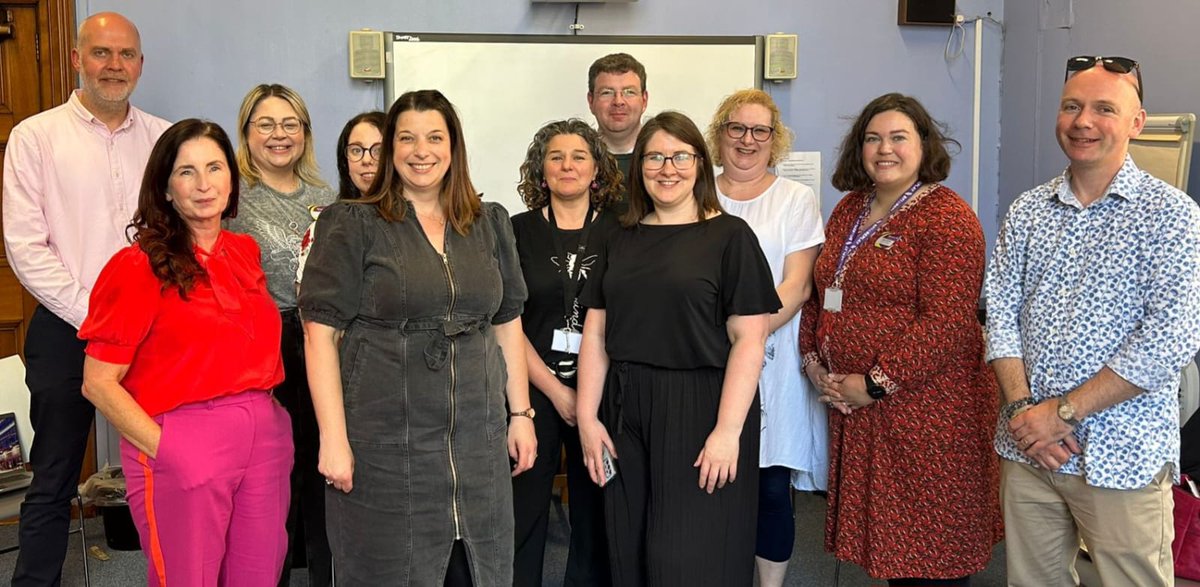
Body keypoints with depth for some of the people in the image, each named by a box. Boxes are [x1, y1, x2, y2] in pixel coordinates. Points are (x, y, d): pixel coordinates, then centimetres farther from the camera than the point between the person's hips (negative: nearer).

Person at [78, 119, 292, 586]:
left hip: (265, 438, 6)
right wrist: (166, 449, -16)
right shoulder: (138, 267, -8)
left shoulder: (245, 251, 9)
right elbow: (99, 384, -9)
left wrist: (266, 419, 8)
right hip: (182, 446, -5)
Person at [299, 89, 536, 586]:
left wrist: (520, 413, 10)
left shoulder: (490, 223, 10)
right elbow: (320, 333, -7)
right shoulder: (352, 225, -3)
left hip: (477, 440, 4)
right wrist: (333, 438, -13)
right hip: (383, 442, -4)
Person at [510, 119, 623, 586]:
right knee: (523, 514, 3)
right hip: (534, 391, -1)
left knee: (595, 512, 8)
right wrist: (556, 391, -9)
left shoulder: (618, 232, 5)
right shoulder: (519, 232, 2)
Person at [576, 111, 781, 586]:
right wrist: (587, 417, 2)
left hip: (699, 411, -5)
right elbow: (595, 335, 9)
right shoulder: (621, 242, 12)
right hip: (625, 413, 5)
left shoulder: (730, 236, -3)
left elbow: (748, 339, -9)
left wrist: (728, 430, -16)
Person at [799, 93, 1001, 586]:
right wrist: (813, 359, 3)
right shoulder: (849, 210, 12)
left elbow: (946, 324, -20)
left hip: (927, 408, -7)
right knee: (884, 531, 15)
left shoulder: (947, 218, -12)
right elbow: (820, 292, 18)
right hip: (855, 407, 7)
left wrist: (875, 384, -18)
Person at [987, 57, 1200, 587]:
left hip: (1122, 457, -4)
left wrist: (1064, 411, -15)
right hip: (1027, 448, 4)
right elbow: (1001, 315, 6)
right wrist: (1022, 406, -9)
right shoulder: (1027, 211, 8)